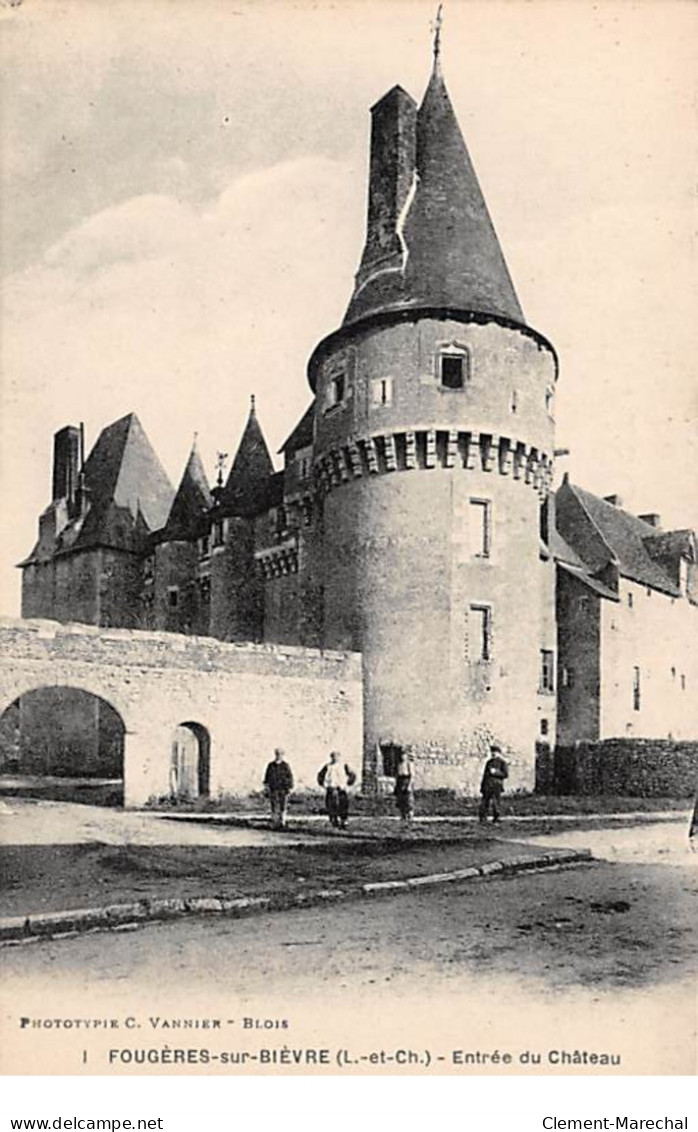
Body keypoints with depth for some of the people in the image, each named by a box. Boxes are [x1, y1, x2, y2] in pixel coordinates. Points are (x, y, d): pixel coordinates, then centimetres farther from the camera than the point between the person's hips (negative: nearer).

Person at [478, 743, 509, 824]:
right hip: (487, 786, 4)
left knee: (495, 803, -5)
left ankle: (496, 818, 4)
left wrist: (495, 772, -14)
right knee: (484, 802, -1)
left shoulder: (502, 762, 2)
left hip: (497, 786, -4)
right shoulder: (489, 762, 17)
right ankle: (482, 819, 1)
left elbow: (506, 774, -5)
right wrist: (482, 787, 16)